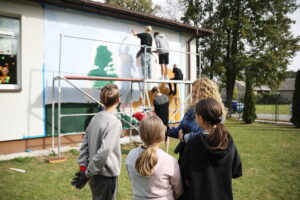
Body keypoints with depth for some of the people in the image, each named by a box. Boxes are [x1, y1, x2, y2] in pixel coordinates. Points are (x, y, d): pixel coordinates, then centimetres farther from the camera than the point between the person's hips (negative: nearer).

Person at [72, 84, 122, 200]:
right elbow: (104, 152, -27)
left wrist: (82, 167, 5)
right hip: (106, 176, -7)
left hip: (95, 174, 7)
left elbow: (85, 144, 3)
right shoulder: (114, 123, -21)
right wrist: (88, 174, -17)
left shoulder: (96, 117, 1)